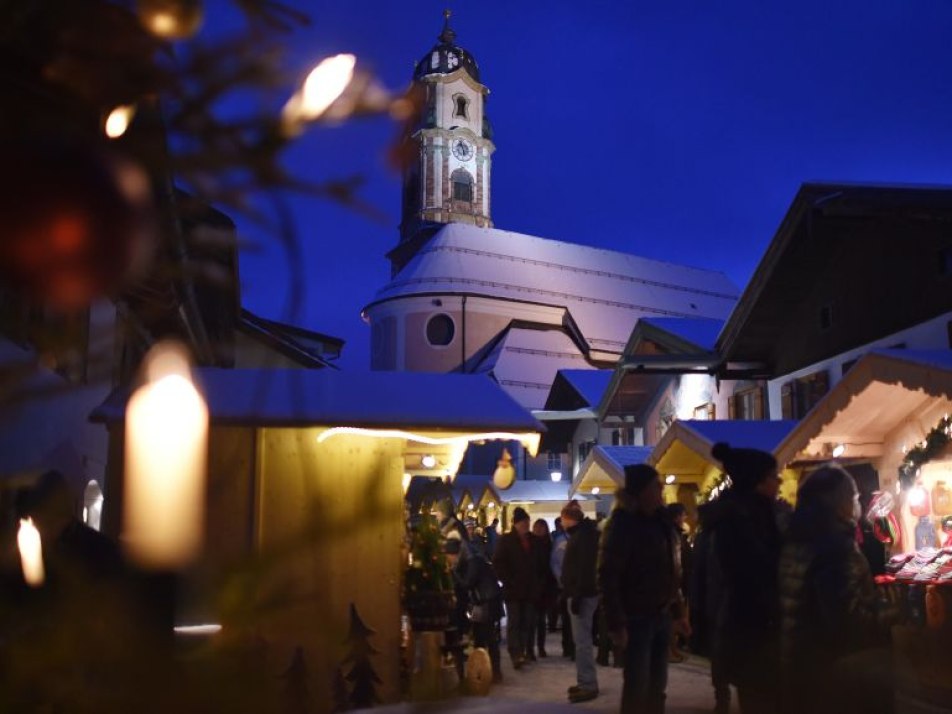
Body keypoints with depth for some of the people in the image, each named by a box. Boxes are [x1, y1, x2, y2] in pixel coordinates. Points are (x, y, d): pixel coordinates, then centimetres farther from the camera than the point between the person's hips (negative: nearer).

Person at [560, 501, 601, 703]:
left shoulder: (584, 535, -15)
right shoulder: (581, 533, 16)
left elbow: (585, 568, -23)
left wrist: (577, 595, -23)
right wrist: (571, 593, 18)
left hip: (583, 594, -10)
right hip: (580, 593, 10)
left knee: (582, 641, -7)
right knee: (582, 639, 13)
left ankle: (588, 685, -4)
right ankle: (585, 682, 18)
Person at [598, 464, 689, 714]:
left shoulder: (660, 521, 11)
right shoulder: (623, 524, -11)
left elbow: (670, 574, 15)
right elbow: (607, 577, -15)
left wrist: (678, 612, 13)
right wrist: (616, 623, -19)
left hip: (661, 615, 7)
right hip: (636, 617, -7)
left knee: (657, 684, 12)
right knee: (637, 685, -3)